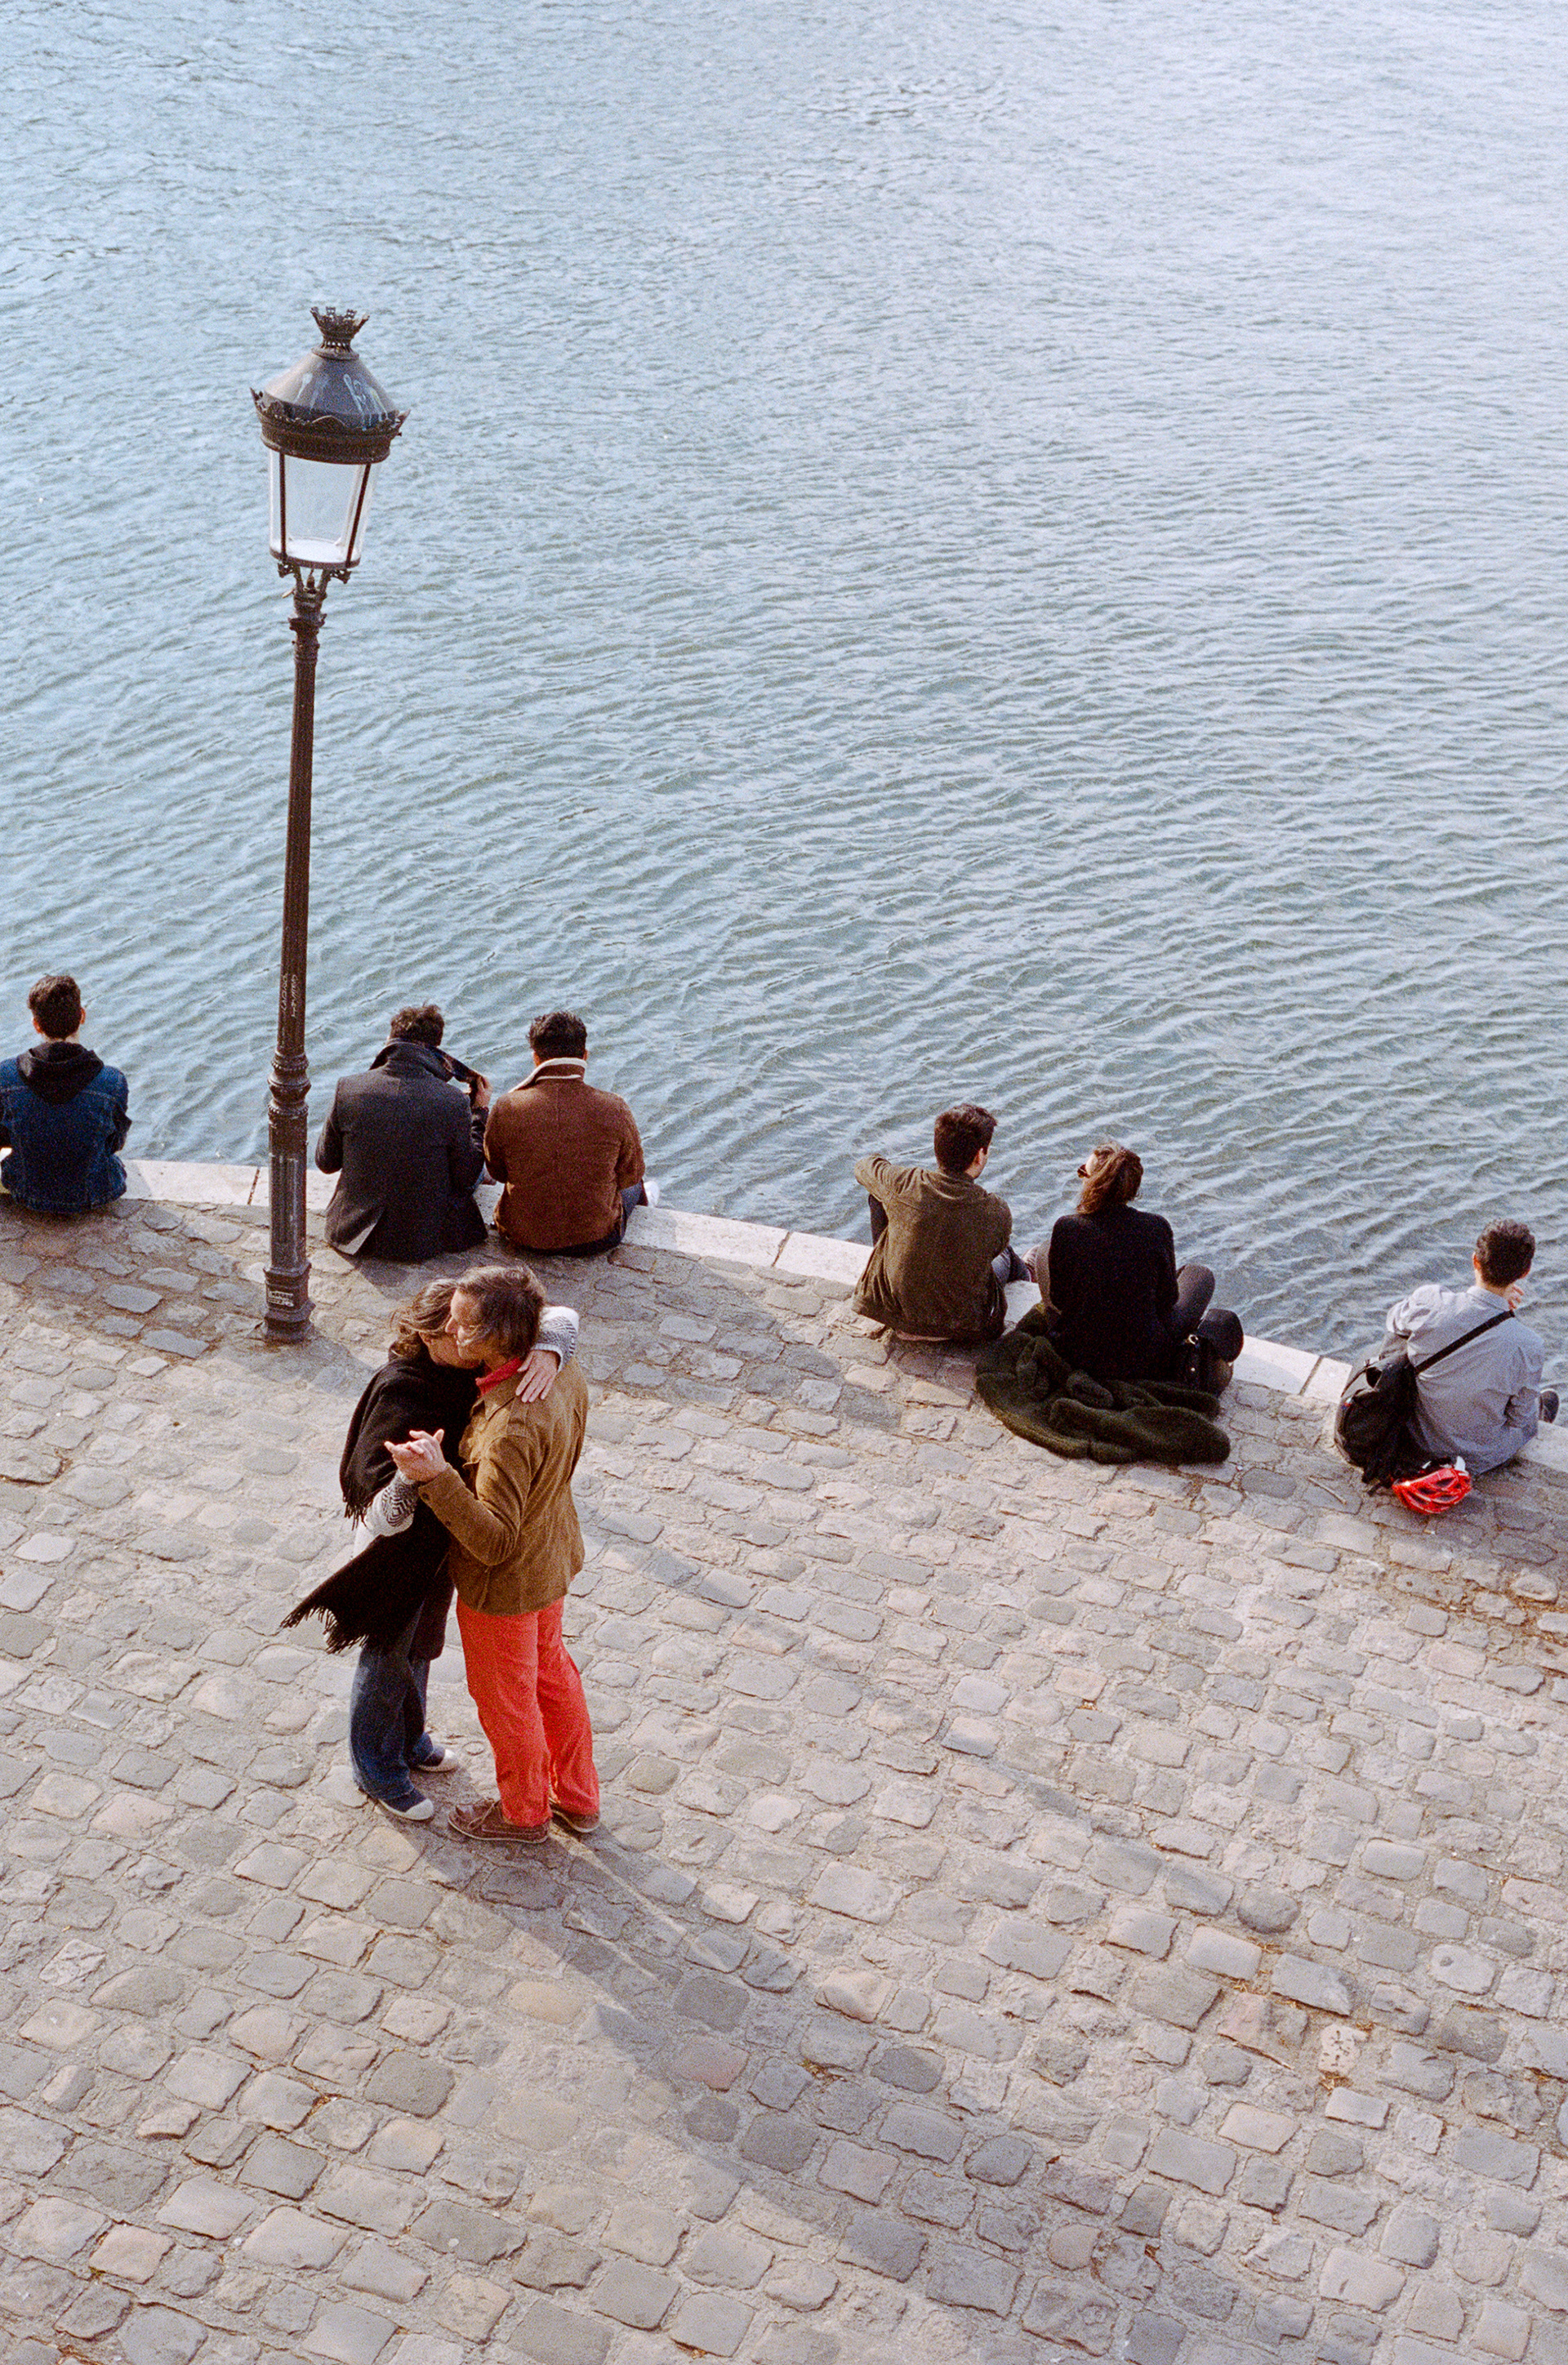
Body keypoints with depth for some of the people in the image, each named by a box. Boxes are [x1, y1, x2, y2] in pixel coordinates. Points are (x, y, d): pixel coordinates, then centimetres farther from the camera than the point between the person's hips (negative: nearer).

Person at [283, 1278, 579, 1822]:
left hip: (445, 1535, 7)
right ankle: (377, 1768, 41)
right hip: (402, 1551, -7)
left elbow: (559, 1319, -20)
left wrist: (549, 1353, -42)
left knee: (420, 1645, 30)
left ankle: (407, 1739, 55)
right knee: (389, 1658, 17)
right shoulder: (398, 1397, -35)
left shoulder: (476, 1362, -17)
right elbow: (387, 1516, -37)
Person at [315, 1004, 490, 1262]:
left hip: (354, 1232, 3)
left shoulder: (348, 1089, -13)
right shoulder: (451, 1103, -19)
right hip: (421, 1241, -3)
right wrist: (479, 1113, 5)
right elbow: (467, 1176, -6)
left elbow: (326, 1162, 0)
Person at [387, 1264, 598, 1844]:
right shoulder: (564, 1375, -13)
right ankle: (577, 1798, 47)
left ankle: (523, 1813, 42)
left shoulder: (510, 1428, -40)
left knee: (505, 1698, 18)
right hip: (551, 1552, 8)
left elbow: (494, 1541, -36)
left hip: (504, 1584, -8)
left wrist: (435, 1478, -45)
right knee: (550, 1670, 28)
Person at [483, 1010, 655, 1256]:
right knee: (635, 1186, 35)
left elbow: (497, 1171, -1)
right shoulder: (614, 1110, -20)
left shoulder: (506, 1109, -19)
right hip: (596, 1240, -1)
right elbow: (630, 1173, -3)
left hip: (525, 1238, 1)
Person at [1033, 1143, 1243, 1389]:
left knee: (1042, 1254, 27)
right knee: (1200, 1275, 25)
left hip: (1077, 1358, 0)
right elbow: (1168, 1298, -2)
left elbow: (1059, 1299, -4)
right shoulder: (1156, 1227, -15)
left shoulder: (1066, 1228, -17)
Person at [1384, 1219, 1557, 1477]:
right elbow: (1520, 1419, -14)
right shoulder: (1527, 1347, -30)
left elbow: (1395, 1320, 1)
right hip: (1480, 1459, -2)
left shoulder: (1428, 1301, -26)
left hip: (1420, 1439, 2)